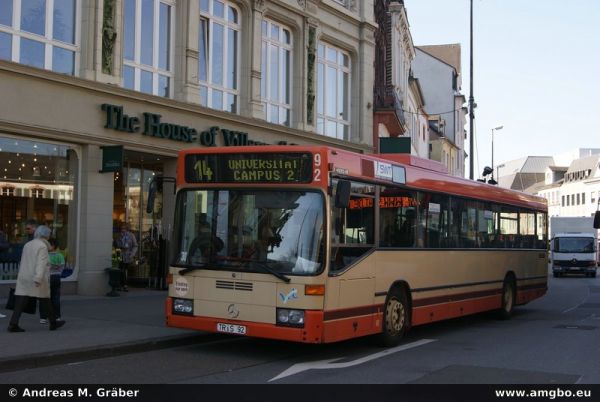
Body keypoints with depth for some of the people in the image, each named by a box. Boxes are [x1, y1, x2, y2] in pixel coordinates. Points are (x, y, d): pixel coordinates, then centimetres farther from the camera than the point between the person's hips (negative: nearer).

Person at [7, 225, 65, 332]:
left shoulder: (27, 245, 14)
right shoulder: (42, 246, -9)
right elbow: (41, 263, -21)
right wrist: (38, 278, -29)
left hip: (23, 279, 6)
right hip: (37, 281, -6)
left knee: (20, 303, 0)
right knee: (45, 302, 8)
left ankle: (13, 324, -11)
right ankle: (53, 323, 21)